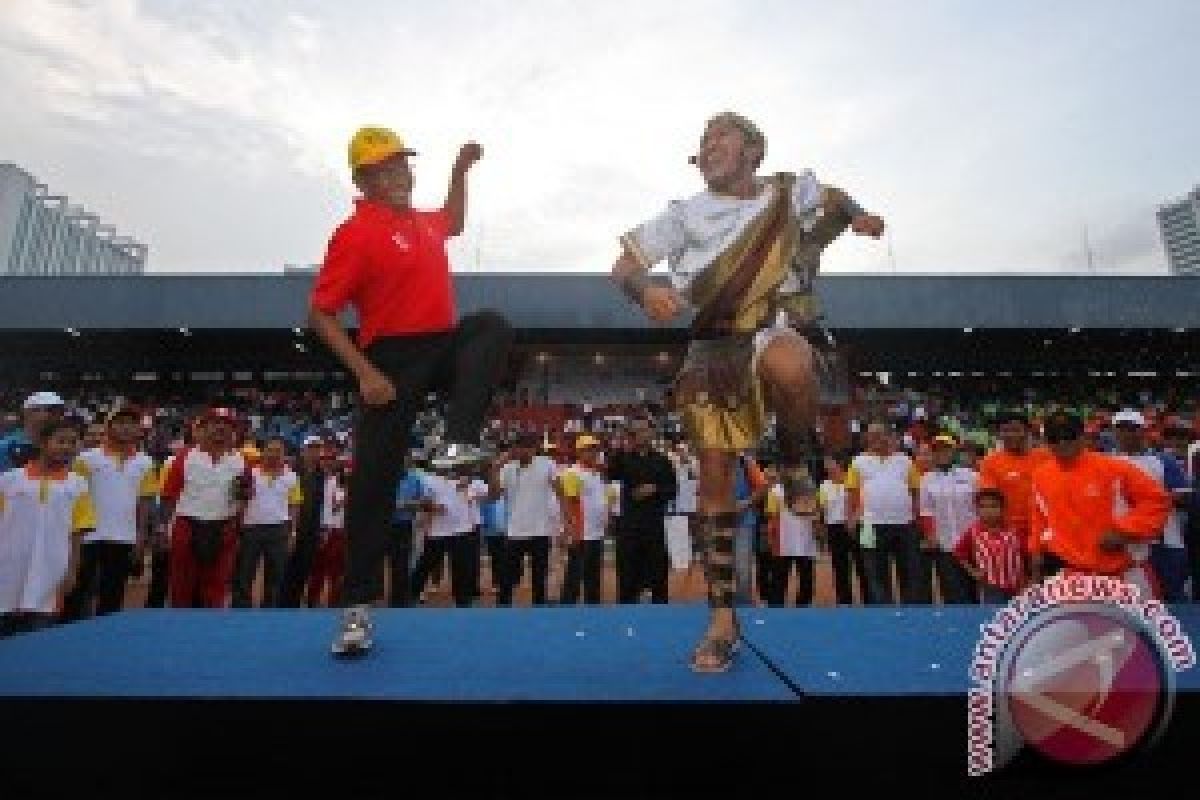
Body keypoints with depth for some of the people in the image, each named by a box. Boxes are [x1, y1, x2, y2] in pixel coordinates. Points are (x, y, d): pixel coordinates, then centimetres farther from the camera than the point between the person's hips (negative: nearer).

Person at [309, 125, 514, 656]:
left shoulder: (423, 221, 12)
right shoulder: (356, 234, -10)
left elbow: (453, 224, 38)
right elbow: (320, 314, -13)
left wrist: (461, 170, 28)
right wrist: (365, 373, -21)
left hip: (444, 345, 7)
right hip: (392, 361, -6)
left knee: (492, 327, -21)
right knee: (375, 483, -4)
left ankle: (460, 442, -26)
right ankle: (357, 609, 8)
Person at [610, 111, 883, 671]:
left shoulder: (790, 192, 8)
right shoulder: (685, 214, 8)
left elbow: (835, 201, 30)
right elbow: (623, 267, 5)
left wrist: (855, 216, 8)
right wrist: (647, 290, -17)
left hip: (775, 330, -1)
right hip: (712, 351, 2)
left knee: (789, 369, -41)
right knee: (715, 477, -2)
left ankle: (796, 467, -8)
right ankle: (722, 619, 12)